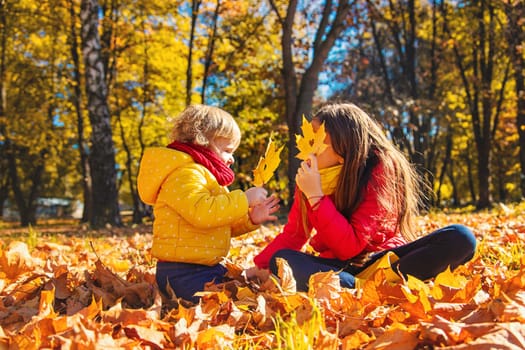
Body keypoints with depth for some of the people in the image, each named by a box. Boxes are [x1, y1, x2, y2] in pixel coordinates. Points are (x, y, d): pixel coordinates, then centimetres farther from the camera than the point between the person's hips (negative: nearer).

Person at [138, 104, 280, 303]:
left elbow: (223, 225, 23)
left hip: (207, 268, 11)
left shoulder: (203, 174, 21)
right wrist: (244, 199, -23)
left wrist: (250, 219, 6)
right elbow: (202, 212, -32)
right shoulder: (184, 174, -14)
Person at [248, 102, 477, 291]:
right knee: (281, 259, -27)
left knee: (460, 238, -25)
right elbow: (293, 234, 3)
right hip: (337, 267, 3)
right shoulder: (311, 173, -2)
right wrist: (258, 267, -10)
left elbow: (352, 246, -20)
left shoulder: (380, 168, -15)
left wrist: (316, 196, -25)